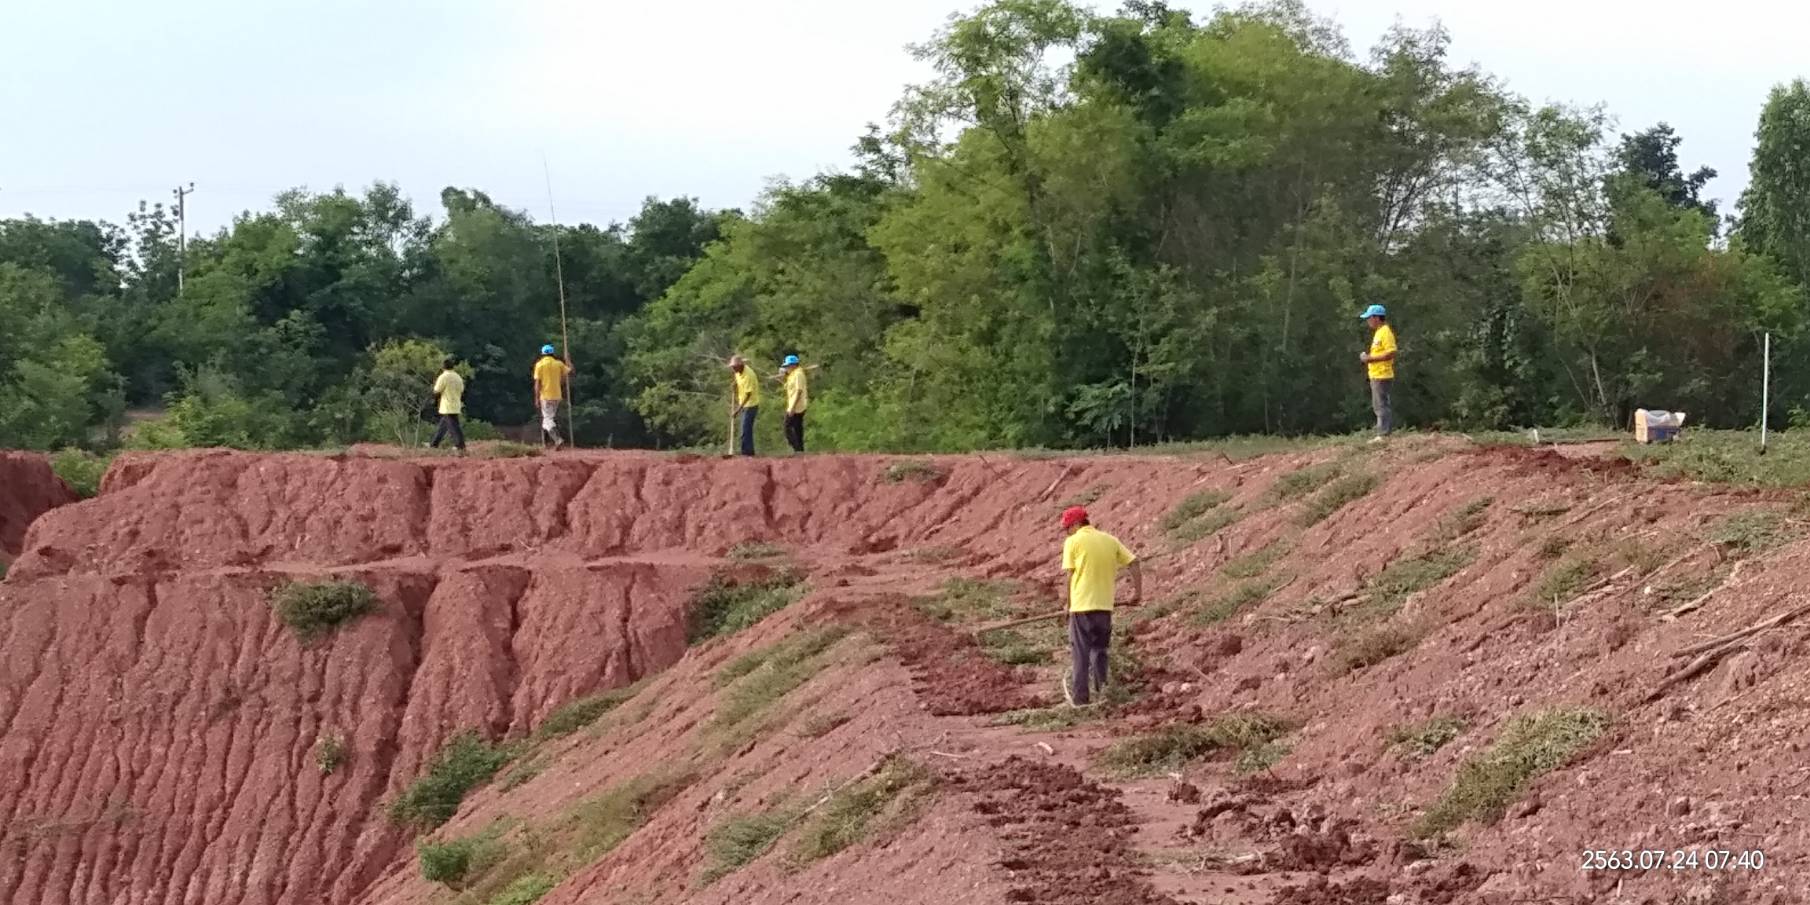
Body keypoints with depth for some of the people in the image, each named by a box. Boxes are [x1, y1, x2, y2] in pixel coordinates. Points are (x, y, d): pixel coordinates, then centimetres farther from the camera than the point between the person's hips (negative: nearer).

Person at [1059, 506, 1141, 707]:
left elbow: (1070, 575, -6)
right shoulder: (1109, 540, 10)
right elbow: (1134, 563, 7)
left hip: (1082, 605, -4)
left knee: (1081, 652, 3)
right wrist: (1138, 592, 12)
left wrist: (1068, 603, 4)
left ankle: (1080, 697, 6)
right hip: (1105, 605, 4)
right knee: (1100, 650, 17)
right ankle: (1103, 690, 12)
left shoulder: (1073, 542, -4)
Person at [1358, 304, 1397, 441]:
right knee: (1378, 405, 14)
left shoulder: (1385, 332, -14)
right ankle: (1384, 432, 19)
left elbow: (1390, 353, -22)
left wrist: (1370, 358, -19)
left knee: (1381, 405, -9)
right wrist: (1367, 357, 9)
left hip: (1382, 376, -10)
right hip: (1376, 375, 10)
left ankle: (1383, 434, -7)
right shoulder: (1378, 332, 17)